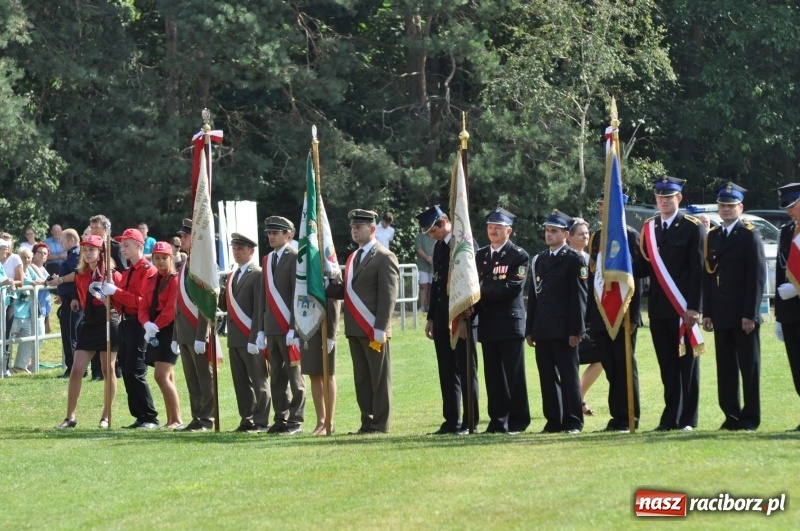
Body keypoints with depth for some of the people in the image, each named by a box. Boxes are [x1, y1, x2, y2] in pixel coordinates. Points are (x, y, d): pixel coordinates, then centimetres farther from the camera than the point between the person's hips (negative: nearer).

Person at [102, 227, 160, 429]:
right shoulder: (127, 272, 19)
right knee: (127, 373, 7)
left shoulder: (148, 270, -9)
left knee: (135, 373, -12)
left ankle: (150, 418, -7)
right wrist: (109, 294, -2)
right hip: (125, 323, 9)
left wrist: (116, 291, -19)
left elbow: (142, 301, -18)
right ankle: (139, 416, 12)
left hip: (138, 325, -9)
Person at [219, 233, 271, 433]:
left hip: (251, 338, -8)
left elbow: (260, 309, -13)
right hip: (235, 338, 8)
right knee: (241, 382, 8)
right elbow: (226, 306, 18)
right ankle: (246, 420, 12)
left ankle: (260, 422, 0)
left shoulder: (258, 275, -8)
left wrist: (254, 338, -18)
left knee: (258, 382, -2)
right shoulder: (232, 275, 18)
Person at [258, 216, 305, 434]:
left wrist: (293, 328, -16)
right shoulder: (267, 260, 16)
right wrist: (261, 328, 13)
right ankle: (281, 419, 10)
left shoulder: (295, 258, -5)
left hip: (289, 327, -7)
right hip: (272, 327, 7)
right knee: (276, 376, 7)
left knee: (294, 376, -3)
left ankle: (295, 421, -1)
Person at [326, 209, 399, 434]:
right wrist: (327, 286, -5)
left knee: (379, 379, -2)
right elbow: (345, 291, 14)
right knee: (361, 379, 9)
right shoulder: (353, 258, 19)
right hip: (355, 329, 8)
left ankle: (380, 424, 1)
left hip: (373, 330, -8)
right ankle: (367, 422, 12)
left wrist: (380, 329, -18)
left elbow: (388, 296, -11)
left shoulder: (384, 257, -6)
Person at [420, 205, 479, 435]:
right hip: (442, 319, 8)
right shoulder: (439, 247, 15)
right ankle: (452, 422, 12)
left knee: (466, 371, -2)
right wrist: (431, 318, 17)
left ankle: (469, 422, 1)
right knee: (447, 372, 8)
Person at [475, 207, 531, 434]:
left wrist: (483, 292, -14)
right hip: (488, 324, 5)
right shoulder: (480, 255, 16)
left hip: (510, 323, -5)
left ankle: (517, 421, 2)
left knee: (513, 375, -3)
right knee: (493, 375, 6)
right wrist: (474, 305, -6)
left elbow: (513, 288, -14)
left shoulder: (518, 256, -3)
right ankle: (498, 421, 10)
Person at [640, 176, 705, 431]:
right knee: (667, 365, 6)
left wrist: (693, 308, -13)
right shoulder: (649, 228, 12)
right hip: (658, 309, 4)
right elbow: (644, 265, 12)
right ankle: (671, 417, 9)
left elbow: (698, 270, -7)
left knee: (687, 363, 1)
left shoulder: (693, 227, -3)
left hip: (684, 308, -4)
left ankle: (688, 418, 5)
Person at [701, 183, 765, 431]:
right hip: (721, 315, 6)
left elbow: (757, 276, -9)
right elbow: (707, 276, 15)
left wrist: (750, 313, -14)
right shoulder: (713, 236, 14)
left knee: (749, 366, 0)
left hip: (744, 314, -6)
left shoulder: (750, 235, -4)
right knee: (725, 367, 6)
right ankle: (731, 415, 12)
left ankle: (750, 417, 4)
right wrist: (707, 312, 8)